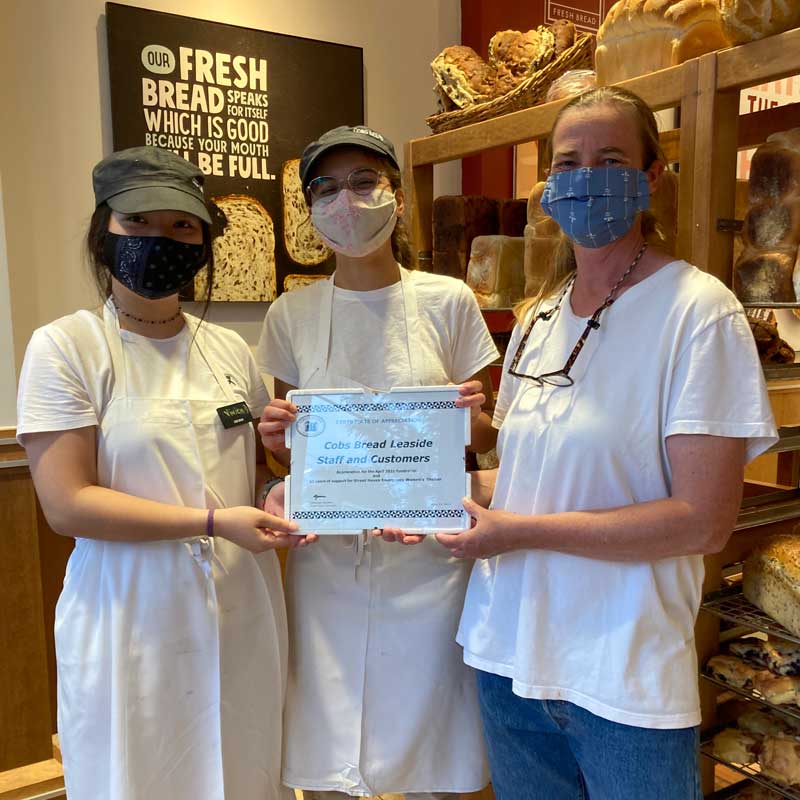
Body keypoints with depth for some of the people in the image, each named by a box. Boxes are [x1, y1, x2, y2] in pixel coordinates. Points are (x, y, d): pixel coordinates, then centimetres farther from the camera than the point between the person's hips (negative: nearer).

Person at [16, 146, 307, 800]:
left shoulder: (230, 348, 5)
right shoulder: (66, 347, -8)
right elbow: (66, 503, -16)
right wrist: (213, 520, -22)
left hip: (241, 613, 5)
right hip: (132, 619, -4)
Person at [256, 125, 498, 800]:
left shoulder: (449, 301, -2)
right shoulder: (292, 314, 2)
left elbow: (485, 438, 5)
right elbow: (290, 449, 9)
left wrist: (471, 419, -17)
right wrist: (276, 434, -13)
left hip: (427, 559, -1)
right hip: (327, 559, 1)